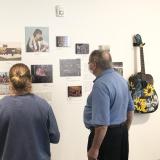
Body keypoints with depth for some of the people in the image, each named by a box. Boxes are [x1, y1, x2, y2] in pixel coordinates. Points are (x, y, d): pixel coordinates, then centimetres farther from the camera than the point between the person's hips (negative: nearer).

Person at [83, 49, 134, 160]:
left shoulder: (101, 84, -24)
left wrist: (95, 149, -22)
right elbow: (130, 109, 15)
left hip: (106, 135, -9)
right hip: (121, 132, 9)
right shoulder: (121, 79, 6)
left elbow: (102, 123, -29)